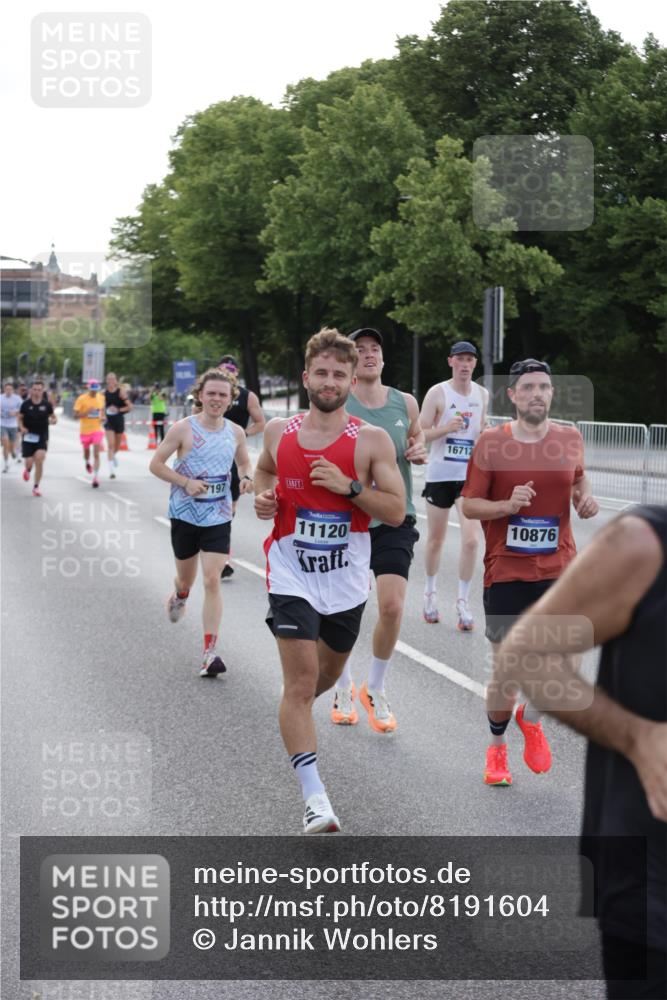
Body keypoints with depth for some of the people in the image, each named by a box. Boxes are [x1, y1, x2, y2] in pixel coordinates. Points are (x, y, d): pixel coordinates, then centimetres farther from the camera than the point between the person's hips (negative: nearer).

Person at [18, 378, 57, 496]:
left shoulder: (47, 405, -2)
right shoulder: (26, 404, -3)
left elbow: (53, 417, 10)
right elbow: (20, 418, 8)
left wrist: (54, 420, -14)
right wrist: (22, 428, -10)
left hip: (42, 437, 0)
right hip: (29, 437, 0)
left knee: (39, 460, -16)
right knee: (29, 462, -2)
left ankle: (36, 487, -2)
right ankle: (28, 470, 40)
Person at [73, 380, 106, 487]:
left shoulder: (101, 397, 0)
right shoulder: (81, 399, -13)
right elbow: (75, 416, -13)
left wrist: (102, 417, 0)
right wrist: (86, 413, -29)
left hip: (97, 429, 1)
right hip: (85, 430, -1)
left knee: (96, 454, -12)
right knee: (86, 451, 19)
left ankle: (96, 477, -15)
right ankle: (87, 463, 54)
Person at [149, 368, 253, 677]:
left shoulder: (236, 432, 1)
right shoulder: (183, 429, -9)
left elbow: (244, 462, 19)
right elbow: (156, 464, -6)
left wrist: (247, 477, -4)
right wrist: (185, 482, -19)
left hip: (218, 516, 1)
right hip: (185, 513, -1)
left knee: (212, 580, -10)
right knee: (186, 578, 15)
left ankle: (210, 652, -10)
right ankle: (179, 598, 55)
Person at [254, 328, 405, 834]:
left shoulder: (372, 441, -8)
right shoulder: (279, 431, -1)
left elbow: (396, 511, -9)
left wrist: (349, 487, -22)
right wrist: (262, 495, 0)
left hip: (346, 577, 1)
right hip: (291, 574, -1)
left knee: (328, 673, 21)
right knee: (301, 680, -12)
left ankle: (295, 716, 57)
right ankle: (315, 797, -12)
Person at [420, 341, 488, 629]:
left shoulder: (482, 394, 7)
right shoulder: (437, 393, -6)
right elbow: (419, 434, -7)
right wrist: (446, 428, -22)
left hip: (469, 476, 2)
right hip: (439, 474, -2)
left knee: (471, 540, -10)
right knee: (435, 540, 9)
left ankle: (463, 603, -1)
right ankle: (430, 592, 29)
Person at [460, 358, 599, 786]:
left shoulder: (570, 438, 2)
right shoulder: (491, 442, -4)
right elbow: (469, 505, -1)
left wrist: (585, 497, -2)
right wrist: (508, 505, -19)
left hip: (558, 569, 1)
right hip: (506, 572, -1)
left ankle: (532, 718, 17)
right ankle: (497, 747, 29)